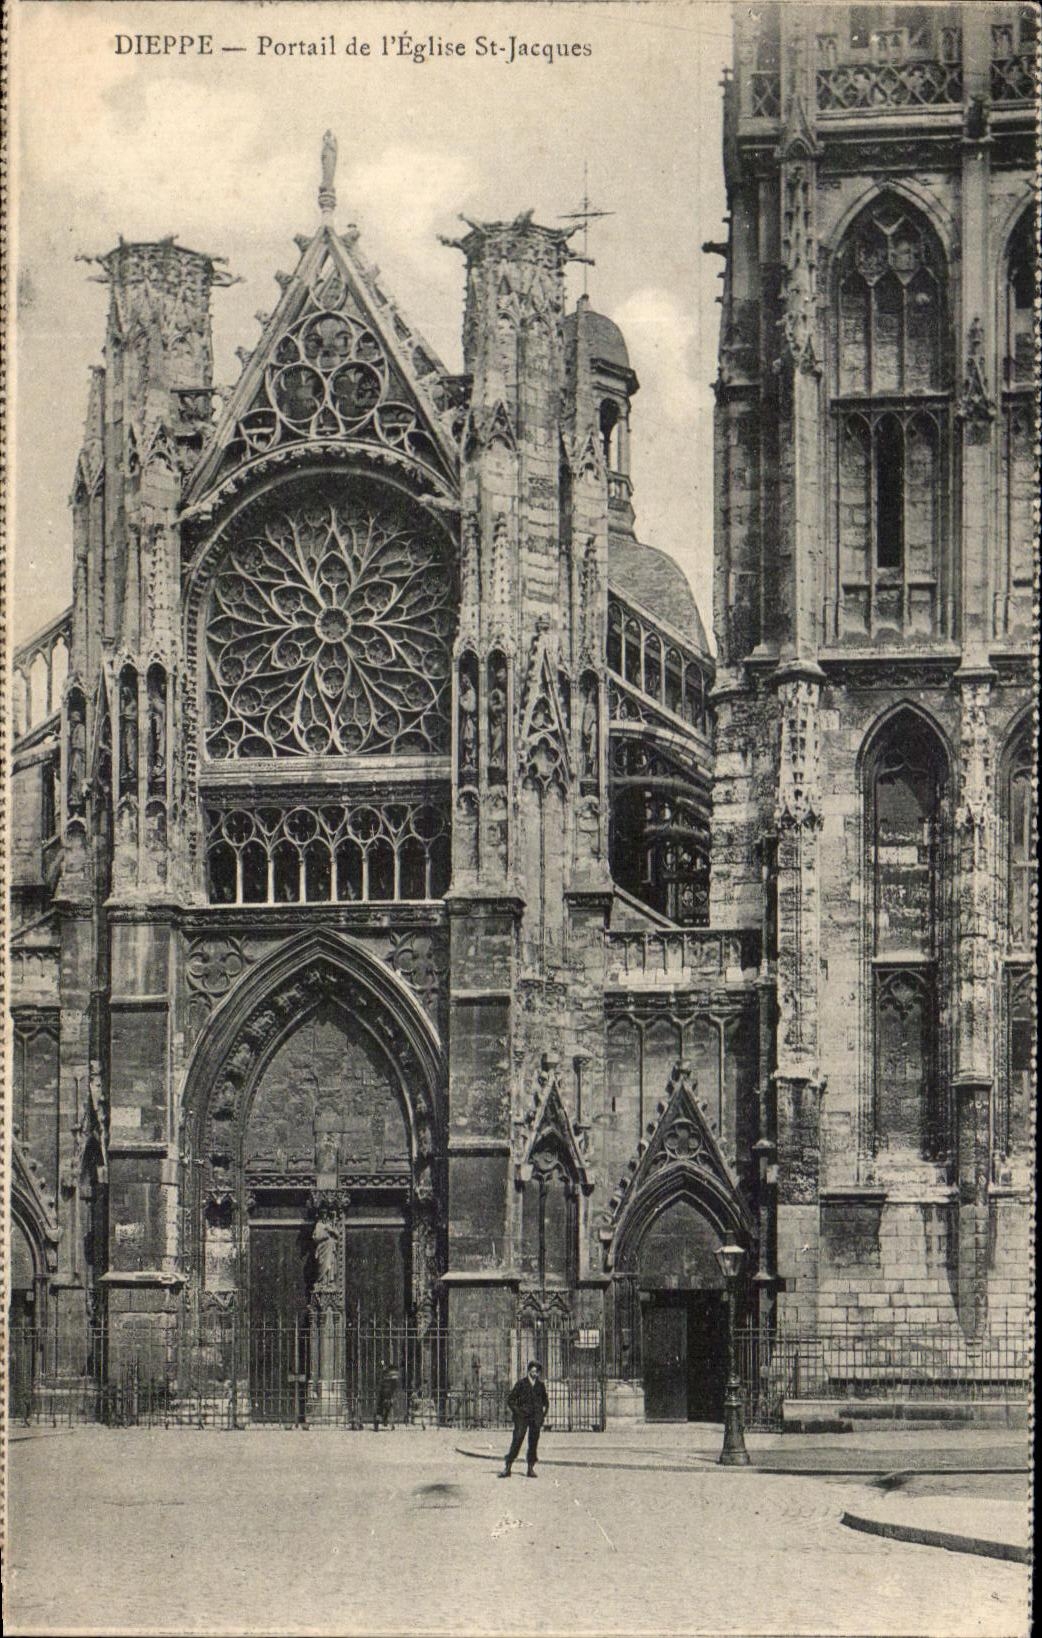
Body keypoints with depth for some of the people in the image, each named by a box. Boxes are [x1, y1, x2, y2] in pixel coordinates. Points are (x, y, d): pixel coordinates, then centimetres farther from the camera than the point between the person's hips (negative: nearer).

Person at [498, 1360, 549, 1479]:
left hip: (536, 1418, 3)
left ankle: (531, 1469, 9)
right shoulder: (521, 1382, -1)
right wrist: (517, 1411, -7)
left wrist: (543, 1415, 9)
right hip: (522, 1417, -3)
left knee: (533, 1443, 3)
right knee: (516, 1442, -8)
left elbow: (546, 1401, 21)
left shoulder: (540, 1384, 8)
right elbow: (510, 1399, 2)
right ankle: (507, 1468, -6)